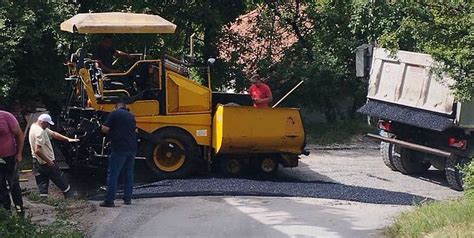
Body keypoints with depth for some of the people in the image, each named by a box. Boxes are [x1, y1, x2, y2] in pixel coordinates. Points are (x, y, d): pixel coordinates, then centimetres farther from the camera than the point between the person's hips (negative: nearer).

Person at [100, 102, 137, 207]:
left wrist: (111, 132, 9)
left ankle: (109, 200, -7)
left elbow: (105, 129, -10)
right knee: (129, 173, 15)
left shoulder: (114, 114, -3)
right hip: (132, 147, 6)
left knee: (113, 174, -4)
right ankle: (128, 198, 17)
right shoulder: (131, 116, 16)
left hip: (120, 148, -6)